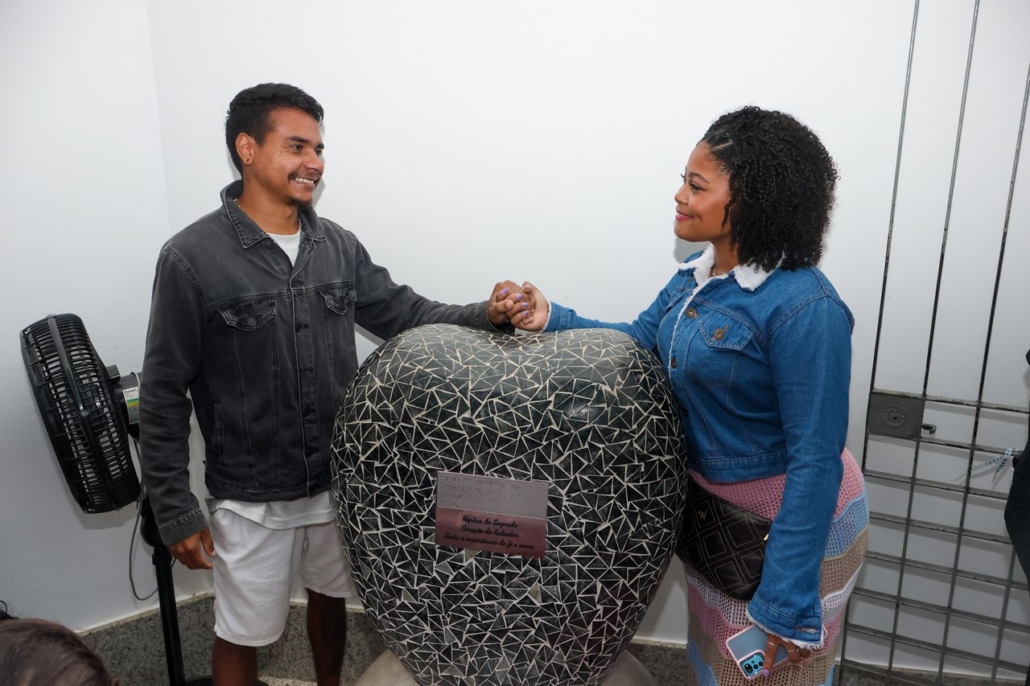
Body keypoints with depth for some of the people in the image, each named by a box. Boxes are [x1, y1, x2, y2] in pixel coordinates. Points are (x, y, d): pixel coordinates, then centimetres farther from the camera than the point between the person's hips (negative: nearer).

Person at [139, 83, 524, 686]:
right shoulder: (192, 258, -15)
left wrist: (486, 315, -15)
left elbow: (406, 313, 3)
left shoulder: (338, 245, -1)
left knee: (330, 601, 25)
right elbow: (164, 396, -11)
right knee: (243, 635, 14)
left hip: (339, 480, 5)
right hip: (253, 499, -4)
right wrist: (175, 511, -9)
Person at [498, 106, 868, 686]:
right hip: (711, 502, 7)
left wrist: (788, 601, -24)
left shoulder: (803, 308, -28)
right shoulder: (698, 275, -4)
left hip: (791, 521, -7)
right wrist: (552, 320, -7)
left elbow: (815, 462, -27)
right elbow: (640, 341, 7)